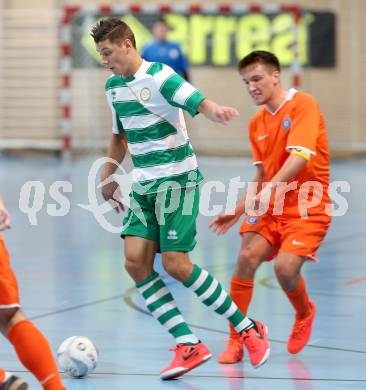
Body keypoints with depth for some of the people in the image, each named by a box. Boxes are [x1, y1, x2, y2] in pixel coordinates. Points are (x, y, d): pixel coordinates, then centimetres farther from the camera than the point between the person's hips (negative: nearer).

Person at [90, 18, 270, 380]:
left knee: (176, 265, -12)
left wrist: (213, 110, -53)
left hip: (177, 180, -8)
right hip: (143, 186, 8)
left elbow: (198, 101, -31)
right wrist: (107, 178, 32)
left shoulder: (159, 77, -14)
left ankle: (248, 329, 5)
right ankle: (188, 346, -4)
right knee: (136, 261, -8)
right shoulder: (113, 87, 11)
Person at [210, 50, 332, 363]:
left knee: (285, 267, -23)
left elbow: (300, 155, -24)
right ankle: (235, 341, -7)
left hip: (307, 208, -6)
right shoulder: (257, 123, 11)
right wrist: (238, 211, 8)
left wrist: (270, 188, -35)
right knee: (247, 258, -17)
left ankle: (305, 313, 13)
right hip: (270, 208, 6)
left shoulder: (303, 105, -11)